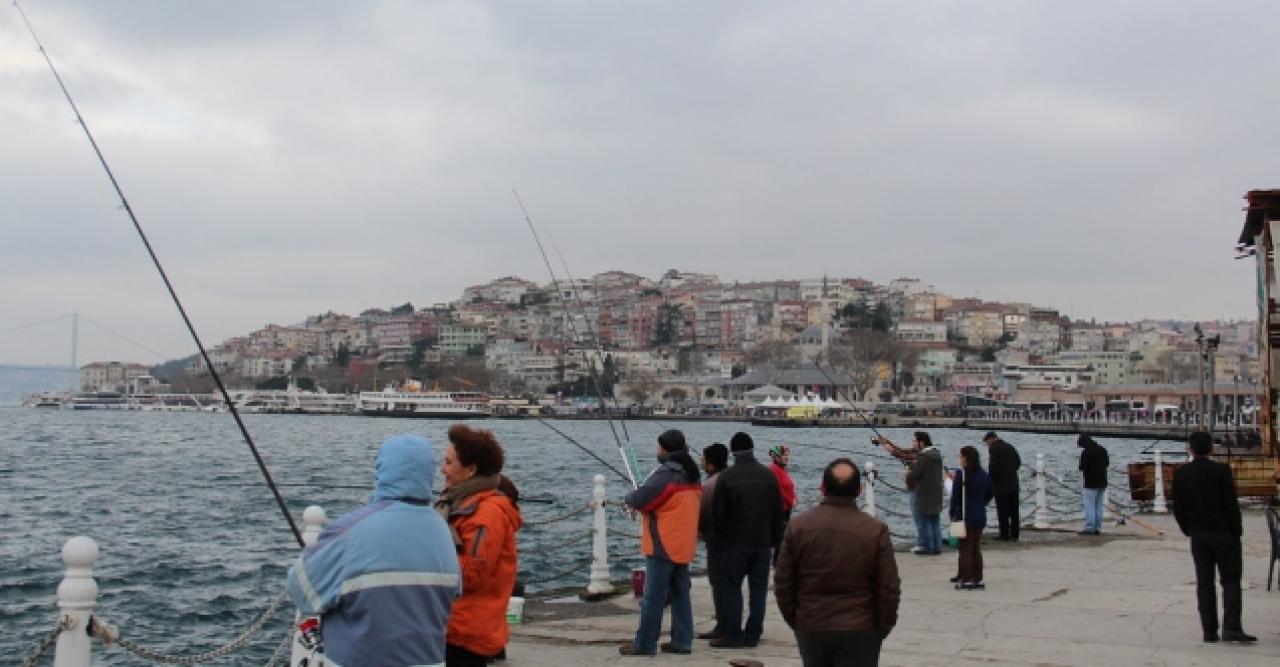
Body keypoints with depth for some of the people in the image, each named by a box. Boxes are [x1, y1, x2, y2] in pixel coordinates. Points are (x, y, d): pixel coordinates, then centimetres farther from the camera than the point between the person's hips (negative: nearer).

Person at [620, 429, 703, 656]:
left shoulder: (665, 475, -17)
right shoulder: (692, 476, 11)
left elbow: (638, 500, -19)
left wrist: (629, 496, 4)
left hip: (662, 547, -8)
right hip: (683, 546, 8)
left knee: (653, 597, -3)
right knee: (680, 594, 12)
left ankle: (644, 644, 0)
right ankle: (682, 640, 14)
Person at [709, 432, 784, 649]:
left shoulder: (726, 477, -9)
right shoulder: (769, 476, 1)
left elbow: (718, 513, -5)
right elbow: (778, 512, 4)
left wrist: (720, 538, 8)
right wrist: (776, 539, 12)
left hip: (736, 541, -3)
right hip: (763, 541, 3)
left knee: (732, 587, 3)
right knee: (758, 587, 8)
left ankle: (733, 634, 1)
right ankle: (752, 634, 9)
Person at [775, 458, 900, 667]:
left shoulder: (798, 526, -2)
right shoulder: (876, 530, -9)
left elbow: (782, 584, 1)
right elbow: (889, 589, -6)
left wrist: (794, 621, 13)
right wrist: (882, 628, 8)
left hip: (810, 628, 3)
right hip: (859, 632, -2)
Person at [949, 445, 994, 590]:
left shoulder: (961, 473, -15)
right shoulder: (984, 475, 3)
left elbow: (955, 496, -13)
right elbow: (991, 493, 12)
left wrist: (953, 513, -4)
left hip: (965, 516, -6)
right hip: (980, 516, 6)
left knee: (965, 548, 2)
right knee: (976, 548, 14)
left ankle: (967, 580, 2)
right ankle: (978, 579, 16)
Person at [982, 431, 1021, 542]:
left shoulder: (994, 449, -11)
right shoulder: (1010, 447, 12)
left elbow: (993, 467, -16)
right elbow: (1018, 462, 14)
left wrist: (991, 480, -2)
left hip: (1001, 485, -7)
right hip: (1013, 484, 7)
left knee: (1003, 512, 0)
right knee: (1014, 510, 9)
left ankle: (1004, 534, 2)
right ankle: (1014, 534, 12)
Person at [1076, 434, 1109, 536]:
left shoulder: (1086, 452, -14)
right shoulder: (1102, 449, 11)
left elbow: (1082, 469, -15)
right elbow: (1107, 463, 22)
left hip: (1091, 483, -8)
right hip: (1102, 482, 8)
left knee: (1089, 506, -5)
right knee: (1098, 506, 11)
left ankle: (1089, 528, -7)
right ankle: (1097, 528, 11)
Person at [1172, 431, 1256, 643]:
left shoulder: (1180, 474, -2)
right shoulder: (1221, 470, -11)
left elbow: (1178, 508, 1)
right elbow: (1231, 504, -10)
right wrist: (1236, 530, 1)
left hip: (1198, 536, 3)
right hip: (1224, 533, -3)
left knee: (1204, 582, 7)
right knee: (1230, 580, 3)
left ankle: (1209, 631, 6)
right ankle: (1231, 628, -9)